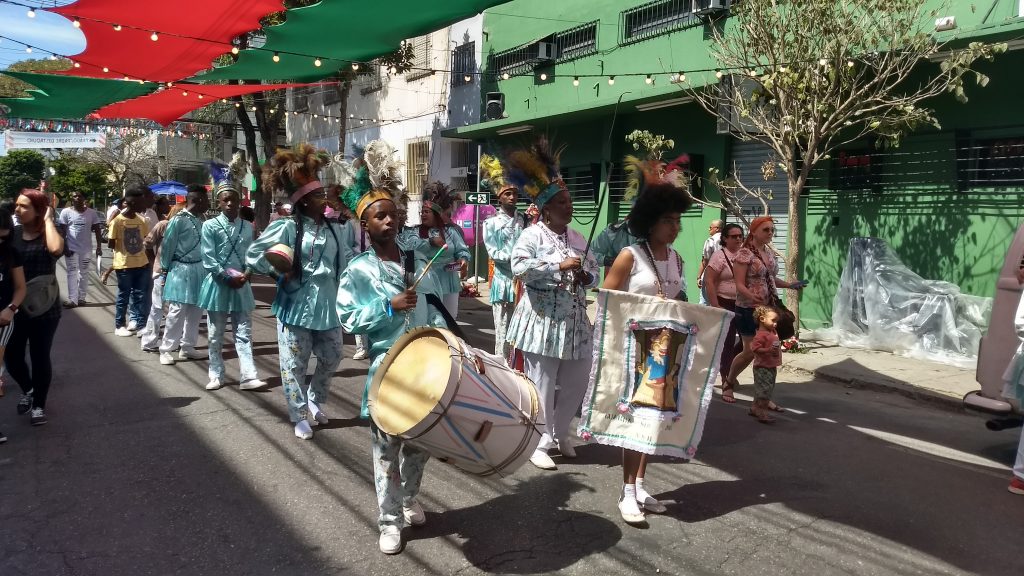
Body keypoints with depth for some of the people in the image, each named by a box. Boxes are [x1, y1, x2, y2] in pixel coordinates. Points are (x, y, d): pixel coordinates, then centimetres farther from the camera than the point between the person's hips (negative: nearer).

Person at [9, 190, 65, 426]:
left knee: (40, 357, 5)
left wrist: (48, 220, -23)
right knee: (11, 356, 9)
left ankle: (39, 404, 23)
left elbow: (56, 249, -34)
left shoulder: (48, 234, -9)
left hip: (43, 307, -4)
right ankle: (28, 390, 37)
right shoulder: (13, 233, 2)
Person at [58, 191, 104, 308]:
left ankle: (81, 297, 17)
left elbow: (97, 230, 3)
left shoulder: (91, 213, 0)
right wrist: (64, 247, -8)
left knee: (84, 273, 8)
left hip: (86, 249, 1)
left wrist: (99, 247, -3)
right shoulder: (66, 212, -3)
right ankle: (72, 299, 1)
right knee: (72, 273, 1)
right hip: (71, 248, -1)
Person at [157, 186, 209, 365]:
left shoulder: (201, 220, 7)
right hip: (182, 270, -7)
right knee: (177, 312, -3)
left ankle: (187, 347, 22)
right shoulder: (178, 220, -13)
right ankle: (166, 350, 8)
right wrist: (165, 269, -1)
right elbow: (167, 246, -7)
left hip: (199, 270, 7)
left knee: (195, 312, 11)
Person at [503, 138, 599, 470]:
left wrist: (586, 277, -4)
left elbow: (594, 270, 20)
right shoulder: (532, 235, -8)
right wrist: (560, 266, -24)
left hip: (575, 323, 7)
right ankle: (539, 443, 15)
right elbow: (519, 267, -23)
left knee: (576, 382, 12)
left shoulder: (577, 238, 13)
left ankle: (560, 435, 32)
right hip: (543, 322, -7)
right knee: (541, 385, -1)